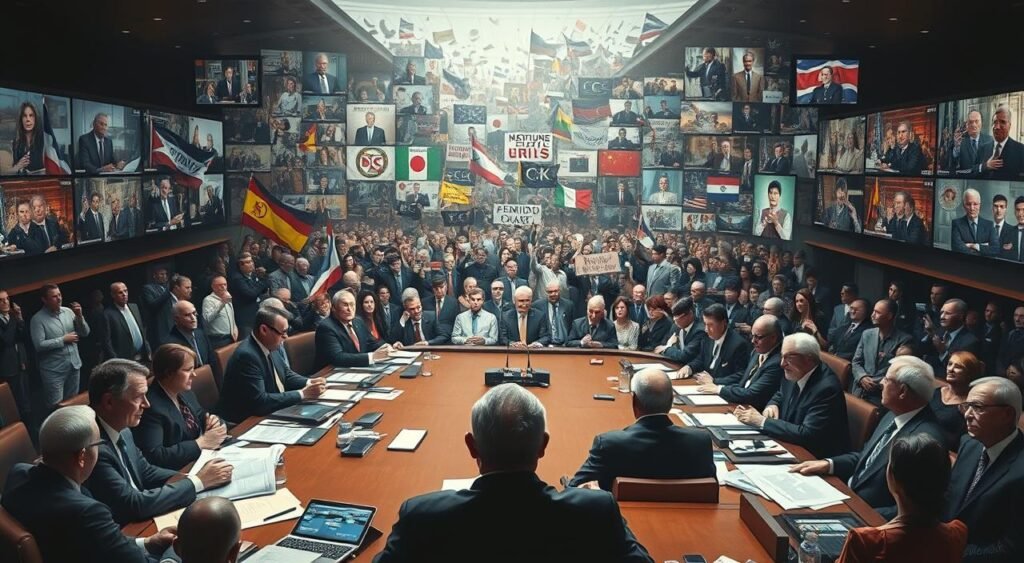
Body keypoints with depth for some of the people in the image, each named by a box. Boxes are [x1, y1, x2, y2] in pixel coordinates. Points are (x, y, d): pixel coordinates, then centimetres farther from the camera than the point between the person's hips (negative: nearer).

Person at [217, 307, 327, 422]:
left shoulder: (267, 347, 0)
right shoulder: (246, 356, -24)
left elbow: (286, 375, 14)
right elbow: (259, 402, -27)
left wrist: (309, 382, -6)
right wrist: (303, 394, -24)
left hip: (271, 413, 8)